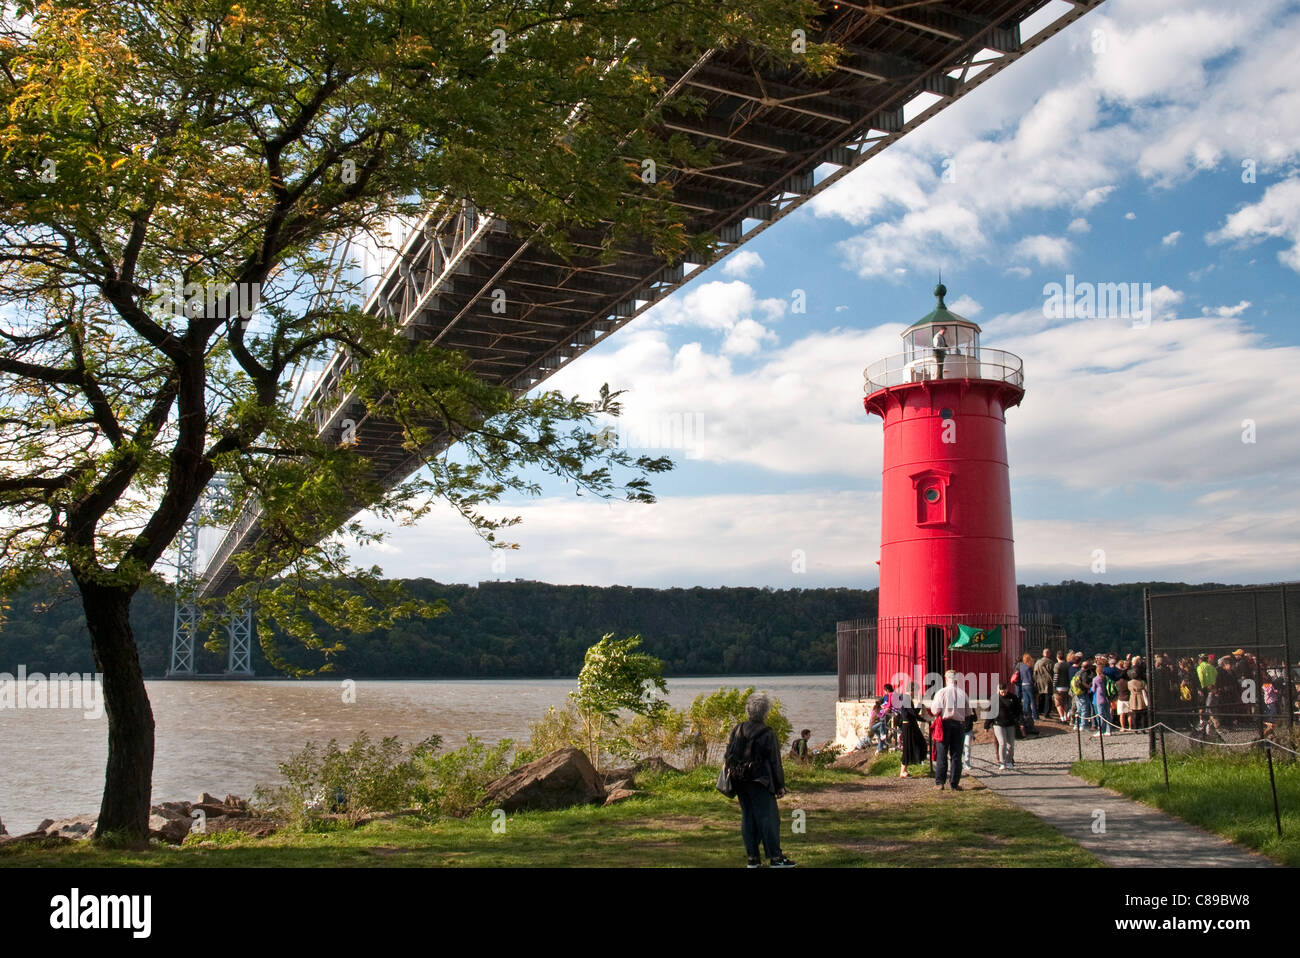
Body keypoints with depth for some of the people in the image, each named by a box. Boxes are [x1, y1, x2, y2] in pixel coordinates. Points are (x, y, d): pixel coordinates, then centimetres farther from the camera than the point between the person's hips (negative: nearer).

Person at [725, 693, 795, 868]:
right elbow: (775, 762, -7)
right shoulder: (767, 734, -10)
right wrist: (780, 785, 0)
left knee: (748, 818, 10)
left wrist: (734, 776, 17)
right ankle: (775, 857, -1)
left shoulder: (737, 730, 4)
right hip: (760, 782, -5)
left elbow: (729, 757, 7)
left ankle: (753, 858, 12)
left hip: (740, 783, 5)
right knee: (768, 817, -1)